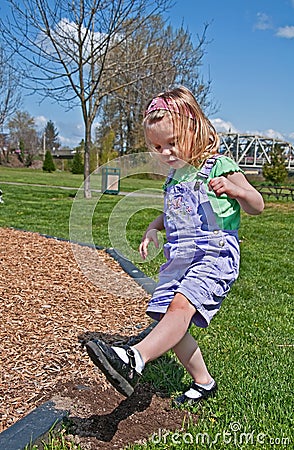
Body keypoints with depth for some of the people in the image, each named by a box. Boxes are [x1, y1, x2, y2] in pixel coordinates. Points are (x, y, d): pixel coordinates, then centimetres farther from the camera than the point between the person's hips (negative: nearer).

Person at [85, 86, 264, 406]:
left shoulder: (219, 166, -3)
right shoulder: (173, 178, 17)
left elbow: (257, 206, -3)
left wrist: (234, 189, -23)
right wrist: (153, 227, 13)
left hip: (215, 255, -7)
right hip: (178, 259, 7)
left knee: (181, 305, -29)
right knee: (170, 322, 4)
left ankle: (134, 360, -44)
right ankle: (203, 382, 23)